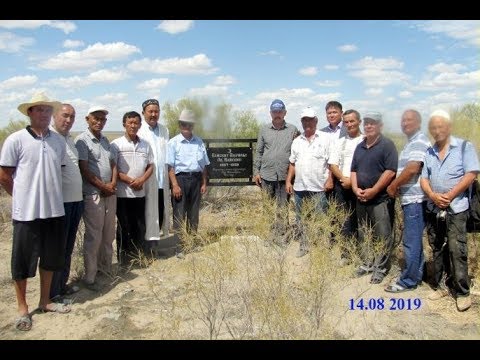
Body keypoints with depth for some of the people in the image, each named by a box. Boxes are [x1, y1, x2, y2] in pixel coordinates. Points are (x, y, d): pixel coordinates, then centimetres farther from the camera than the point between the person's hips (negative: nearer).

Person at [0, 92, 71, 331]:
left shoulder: (58, 141, 6)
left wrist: (50, 195, 13)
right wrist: (22, 197, 4)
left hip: (54, 210, 5)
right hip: (26, 211, -4)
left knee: (51, 257, 15)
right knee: (22, 260, 7)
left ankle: (45, 301, 32)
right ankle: (22, 308, 23)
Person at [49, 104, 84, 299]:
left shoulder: (69, 139, 14)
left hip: (75, 200, 8)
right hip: (59, 202, -8)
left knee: (68, 246, 16)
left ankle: (63, 284, 29)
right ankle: (52, 292, 12)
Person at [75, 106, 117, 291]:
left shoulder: (105, 140, 14)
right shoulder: (82, 140, -8)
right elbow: (83, 169, -13)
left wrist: (113, 184, -4)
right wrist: (103, 187, -11)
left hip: (110, 194, 7)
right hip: (92, 195, -7)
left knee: (108, 234, 14)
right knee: (93, 237, -3)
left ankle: (106, 268, 28)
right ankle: (89, 277, 8)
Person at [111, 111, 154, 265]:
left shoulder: (145, 145, 9)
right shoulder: (116, 144, -5)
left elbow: (150, 166, 11)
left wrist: (142, 180, -7)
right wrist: (130, 180, -15)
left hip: (140, 193, 4)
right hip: (122, 193, -4)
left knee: (139, 226, 10)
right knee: (124, 226, 5)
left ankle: (138, 257, 23)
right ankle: (124, 260, 16)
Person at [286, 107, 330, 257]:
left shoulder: (324, 139, -1)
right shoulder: (297, 141, 12)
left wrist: (329, 180, -13)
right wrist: (288, 181, 8)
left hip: (318, 187, -5)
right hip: (299, 187, 5)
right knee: (300, 218, 12)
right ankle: (304, 245, 25)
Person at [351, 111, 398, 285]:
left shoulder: (387, 145, -7)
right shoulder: (360, 147, 14)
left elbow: (390, 171, -16)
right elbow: (353, 170, 15)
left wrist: (373, 190, -18)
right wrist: (355, 189, -2)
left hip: (381, 199, -7)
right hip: (361, 199, 7)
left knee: (382, 236, 0)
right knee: (363, 235, 14)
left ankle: (380, 268, 11)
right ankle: (367, 263, 27)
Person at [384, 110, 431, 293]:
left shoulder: (419, 141, -12)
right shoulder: (411, 142, 19)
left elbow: (412, 169, -23)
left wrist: (392, 186, -12)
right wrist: (397, 186, 9)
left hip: (415, 199, -10)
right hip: (410, 198, 10)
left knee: (411, 241, -4)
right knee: (414, 240, 16)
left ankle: (408, 280, 4)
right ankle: (416, 275, 26)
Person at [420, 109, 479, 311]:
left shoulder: (464, 147, -2)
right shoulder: (429, 152, 11)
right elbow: (424, 179, 8)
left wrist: (449, 196, -15)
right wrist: (433, 195, -11)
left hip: (456, 208, -5)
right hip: (433, 209, 5)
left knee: (457, 250, -6)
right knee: (437, 249, 11)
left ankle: (462, 292, 4)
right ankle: (440, 285, 22)